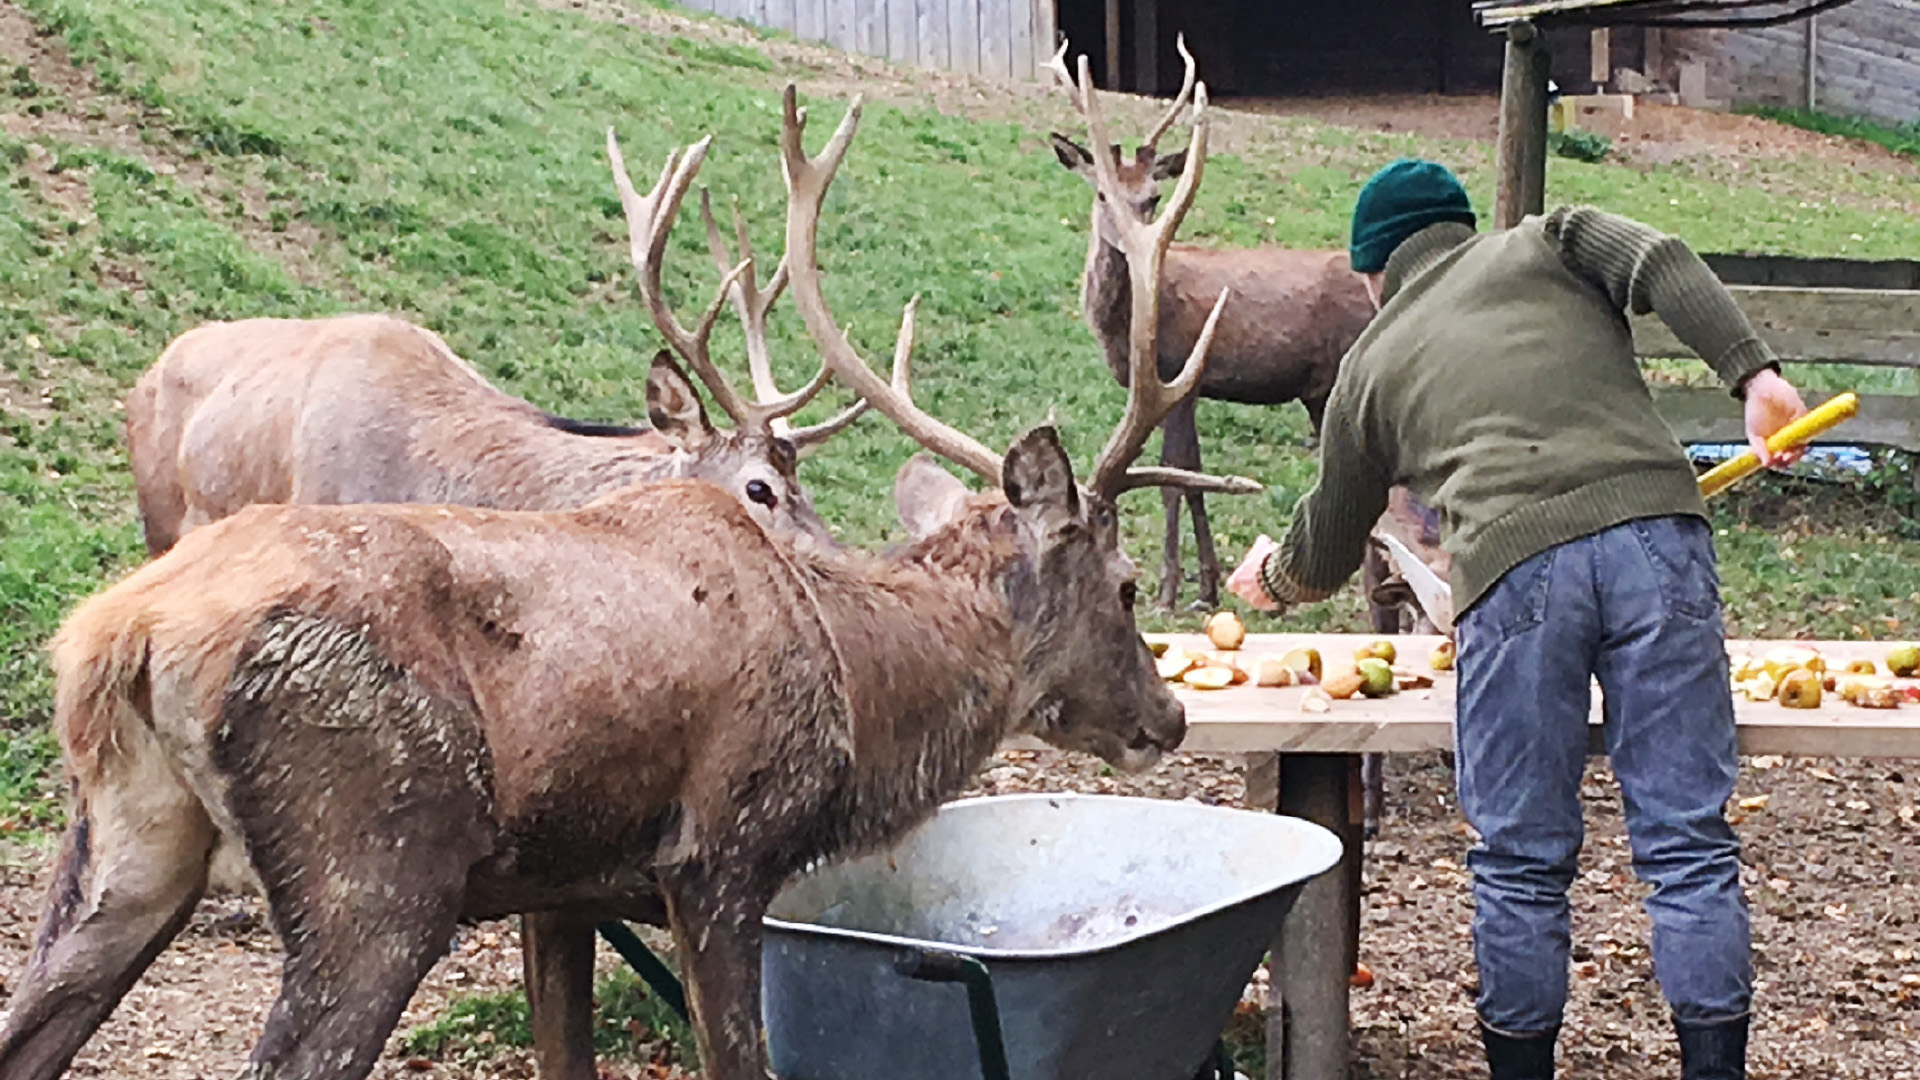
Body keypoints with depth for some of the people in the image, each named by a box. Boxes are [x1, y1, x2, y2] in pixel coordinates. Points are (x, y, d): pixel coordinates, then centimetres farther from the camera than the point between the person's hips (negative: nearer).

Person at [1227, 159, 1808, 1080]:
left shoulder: (1373, 365, 26)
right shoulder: (1546, 243, 26)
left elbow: (1327, 550, 36)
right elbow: (1662, 265, 5)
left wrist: (1273, 576, 57)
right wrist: (1754, 373, -2)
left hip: (1514, 567, 0)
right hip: (1654, 529, 1)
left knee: (1522, 860, 9)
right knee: (1688, 839, 3)